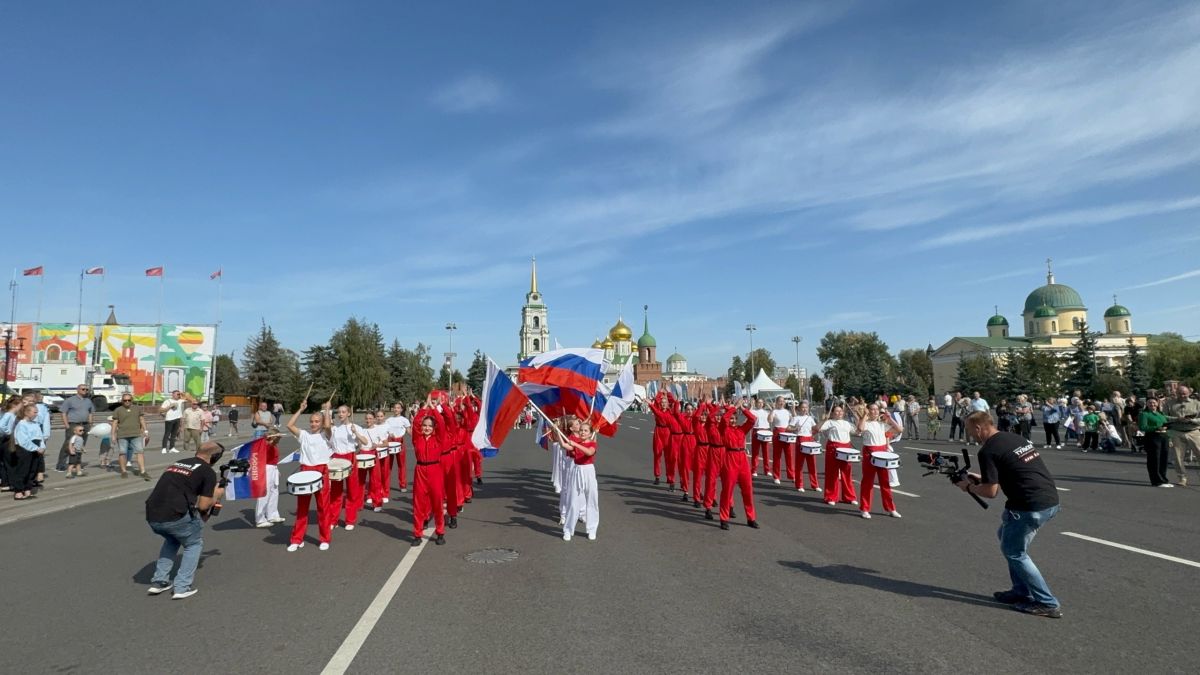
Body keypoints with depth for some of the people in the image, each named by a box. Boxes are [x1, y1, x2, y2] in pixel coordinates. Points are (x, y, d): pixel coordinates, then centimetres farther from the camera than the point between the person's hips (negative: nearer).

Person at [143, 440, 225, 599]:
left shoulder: (177, 463, 23)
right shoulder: (208, 472, 3)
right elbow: (203, 506, 1)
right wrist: (216, 495, 19)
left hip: (152, 517, 6)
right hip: (174, 516, -6)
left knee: (172, 539, 34)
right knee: (194, 544, 20)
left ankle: (159, 582, 29)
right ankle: (183, 587, 11)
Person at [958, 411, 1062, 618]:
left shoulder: (988, 450, -12)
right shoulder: (1015, 438, 14)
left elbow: (990, 492, -11)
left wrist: (969, 487, 7)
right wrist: (981, 478, 23)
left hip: (1032, 506, -9)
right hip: (1050, 499, 9)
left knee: (1013, 551, 8)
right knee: (1008, 537, 23)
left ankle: (1048, 603, 11)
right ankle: (1022, 591, 28)